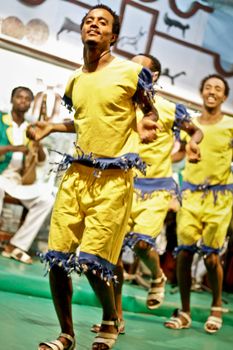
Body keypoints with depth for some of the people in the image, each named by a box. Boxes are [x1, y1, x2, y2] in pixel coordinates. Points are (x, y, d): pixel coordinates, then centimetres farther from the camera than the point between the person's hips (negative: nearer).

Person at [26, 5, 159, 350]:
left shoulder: (131, 72, -3)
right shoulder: (75, 80, 14)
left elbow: (149, 110, 10)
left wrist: (148, 126, -10)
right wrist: (50, 127, 21)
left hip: (113, 178, -5)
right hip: (77, 173, 5)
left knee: (93, 261, -10)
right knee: (57, 258, 0)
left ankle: (110, 321, 19)